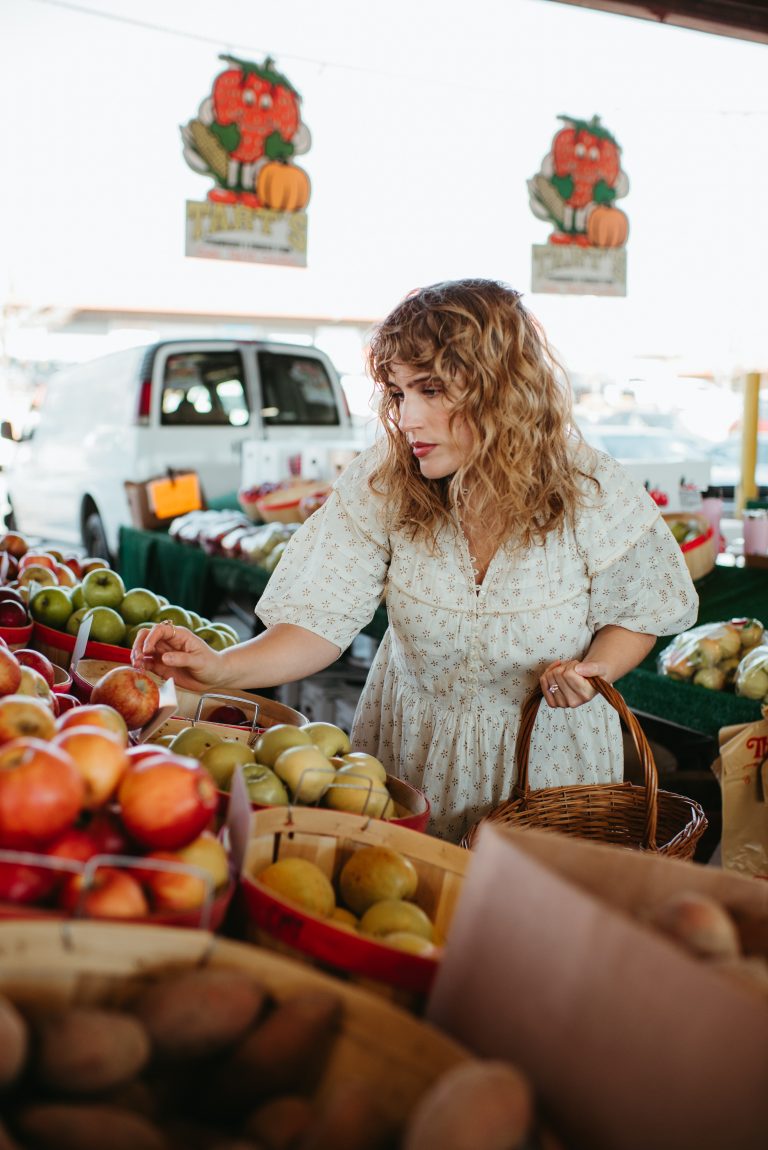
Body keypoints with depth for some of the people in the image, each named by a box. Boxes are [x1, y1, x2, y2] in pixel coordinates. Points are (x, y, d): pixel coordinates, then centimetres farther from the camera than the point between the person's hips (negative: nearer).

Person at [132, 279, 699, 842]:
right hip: (412, 745, 1)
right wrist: (222, 669, -37)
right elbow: (321, 621, -21)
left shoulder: (597, 496, -19)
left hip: (546, 752, -1)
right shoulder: (381, 483, -17)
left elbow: (636, 613, -3)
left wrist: (593, 670, -23)